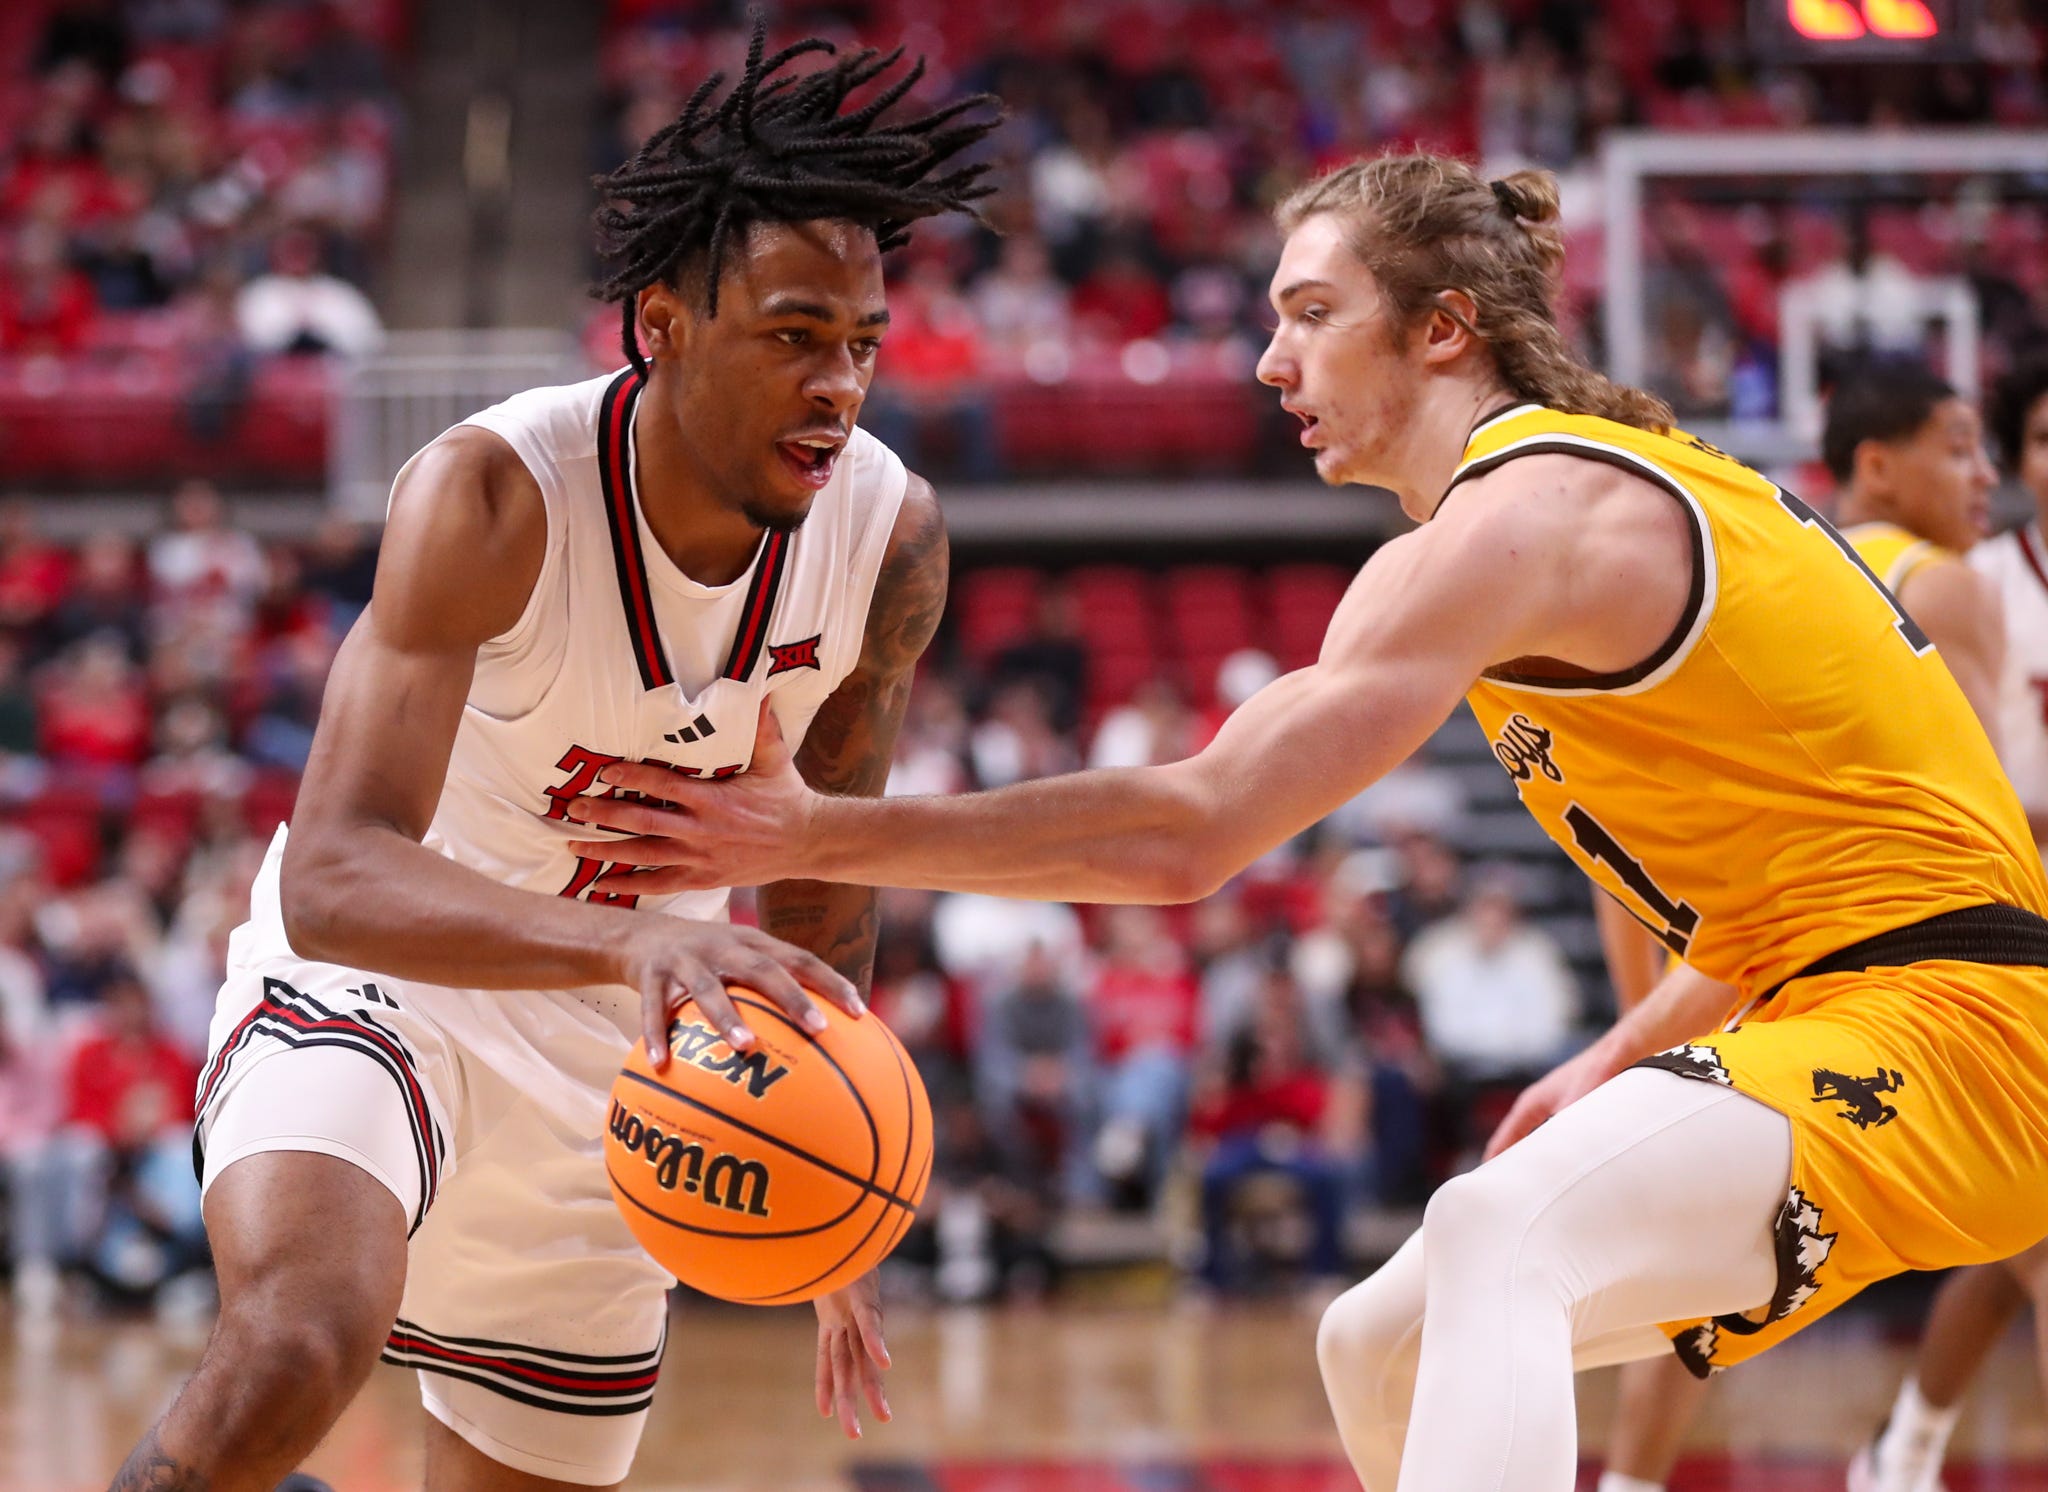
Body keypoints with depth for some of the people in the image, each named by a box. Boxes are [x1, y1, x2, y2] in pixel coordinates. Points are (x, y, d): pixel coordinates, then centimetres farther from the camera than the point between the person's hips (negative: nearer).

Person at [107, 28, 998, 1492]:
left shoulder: (891, 537, -12)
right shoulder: (491, 495, -28)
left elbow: (824, 874, 5)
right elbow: (330, 880, -39)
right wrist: (634, 938, -55)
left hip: (622, 1045, 6)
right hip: (372, 979, -6)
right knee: (300, 1345, -35)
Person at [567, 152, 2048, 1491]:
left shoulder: (1515, 520, -14)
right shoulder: (1622, 483, 17)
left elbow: (1190, 832, -20)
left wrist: (816, 835, -17)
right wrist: (1621, 1062, 21)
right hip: (1828, 1005, 11)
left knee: (1492, 1240, -36)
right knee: (1379, 1351, 15)